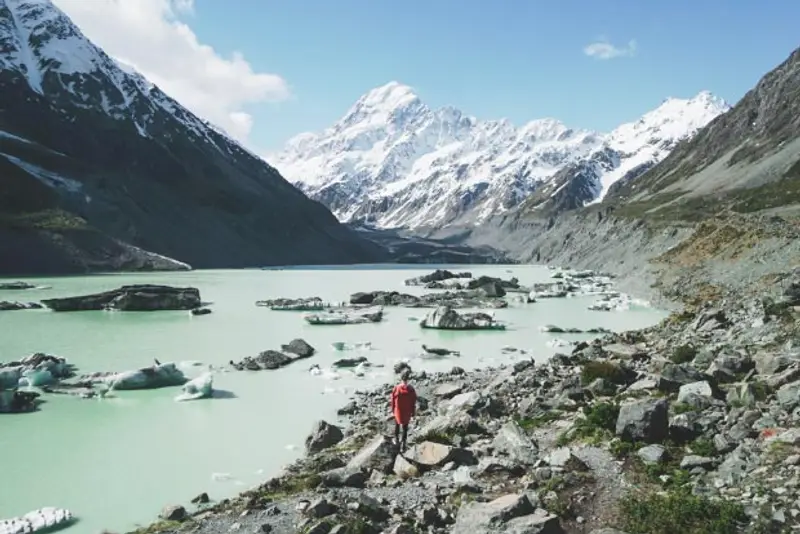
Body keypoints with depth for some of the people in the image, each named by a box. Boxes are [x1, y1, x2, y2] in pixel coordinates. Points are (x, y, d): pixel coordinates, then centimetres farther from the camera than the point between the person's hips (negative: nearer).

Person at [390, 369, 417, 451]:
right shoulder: (411, 389, -23)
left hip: (398, 411, 1)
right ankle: (403, 445, 22)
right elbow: (413, 402, -12)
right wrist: (413, 412, 4)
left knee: (397, 425, 26)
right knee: (405, 428, 16)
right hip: (407, 412, -1)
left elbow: (393, 400, -8)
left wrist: (392, 410, 10)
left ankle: (396, 440, 44)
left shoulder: (396, 388, -22)